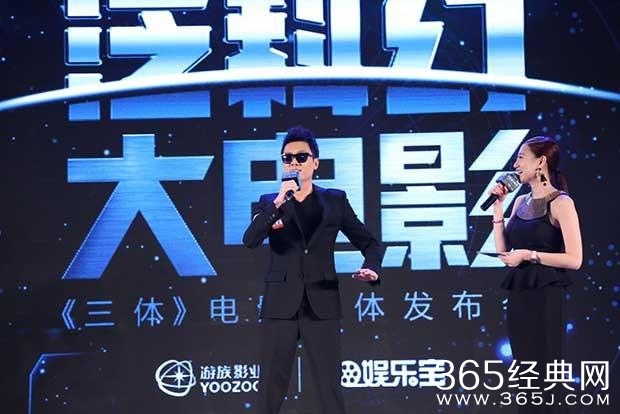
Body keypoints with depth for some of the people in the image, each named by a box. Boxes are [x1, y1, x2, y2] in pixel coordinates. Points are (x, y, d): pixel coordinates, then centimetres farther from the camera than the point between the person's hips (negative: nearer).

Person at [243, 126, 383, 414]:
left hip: (321, 306, 0)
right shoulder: (269, 202, 7)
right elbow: (250, 241, -9)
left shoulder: (335, 200, 8)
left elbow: (369, 242, 11)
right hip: (281, 306, 0)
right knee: (270, 390, 2)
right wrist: (279, 201, -19)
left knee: (330, 389, -1)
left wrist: (371, 268, -10)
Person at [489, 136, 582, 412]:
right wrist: (498, 207, 4)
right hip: (518, 294, 7)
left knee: (545, 372, -1)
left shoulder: (560, 203, -10)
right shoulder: (521, 201, 11)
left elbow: (574, 259, -16)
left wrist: (529, 255, -16)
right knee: (525, 371, 12)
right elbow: (502, 249, 6)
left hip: (545, 295, -7)